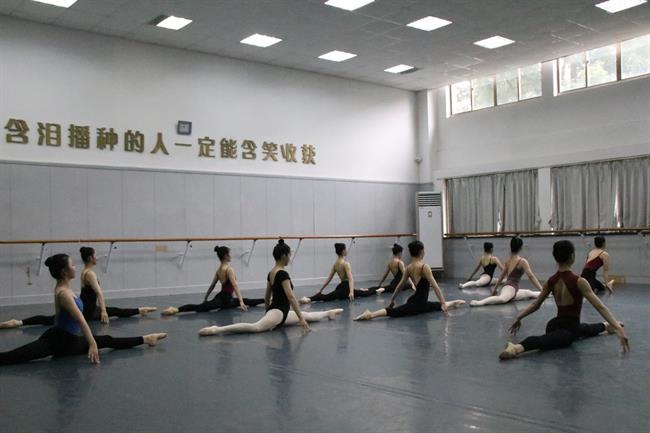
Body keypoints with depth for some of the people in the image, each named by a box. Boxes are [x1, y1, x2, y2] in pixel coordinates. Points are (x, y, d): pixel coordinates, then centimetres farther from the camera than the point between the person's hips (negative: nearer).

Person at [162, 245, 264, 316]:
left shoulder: (219, 269, 14)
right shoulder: (228, 269, -15)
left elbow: (212, 286, 21)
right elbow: (235, 285, -27)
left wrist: (205, 299, 29)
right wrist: (240, 302, -35)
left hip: (223, 298, 11)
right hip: (224, 299, -11)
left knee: (247, 301, 27)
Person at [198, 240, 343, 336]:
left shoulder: (271, 273, 12)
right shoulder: (283, 274, -16)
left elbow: (267, 297, 19)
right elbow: (290, 297, -21)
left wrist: (268, 312, 32)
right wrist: (300, 318, -20)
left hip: (274, 310, 11)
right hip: (278, 311, -11)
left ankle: (328, 313, 54)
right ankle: (218, 329, -43)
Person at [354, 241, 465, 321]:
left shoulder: (409, 267, 11)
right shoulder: (425, 266, -14)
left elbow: (400, 285, 16)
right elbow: (435, 286, -19)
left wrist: (392, 300, 25)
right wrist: (443, 303, -17)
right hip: (416, 304, -10)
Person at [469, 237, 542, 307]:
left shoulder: (508, 261, 17)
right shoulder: (522, 261, -4)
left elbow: (501, 277, 23)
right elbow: (531, 276, -5)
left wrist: (495, 289, 32)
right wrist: (542, 290, 0)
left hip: (508, 286, 9)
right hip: (510, 287, -9)